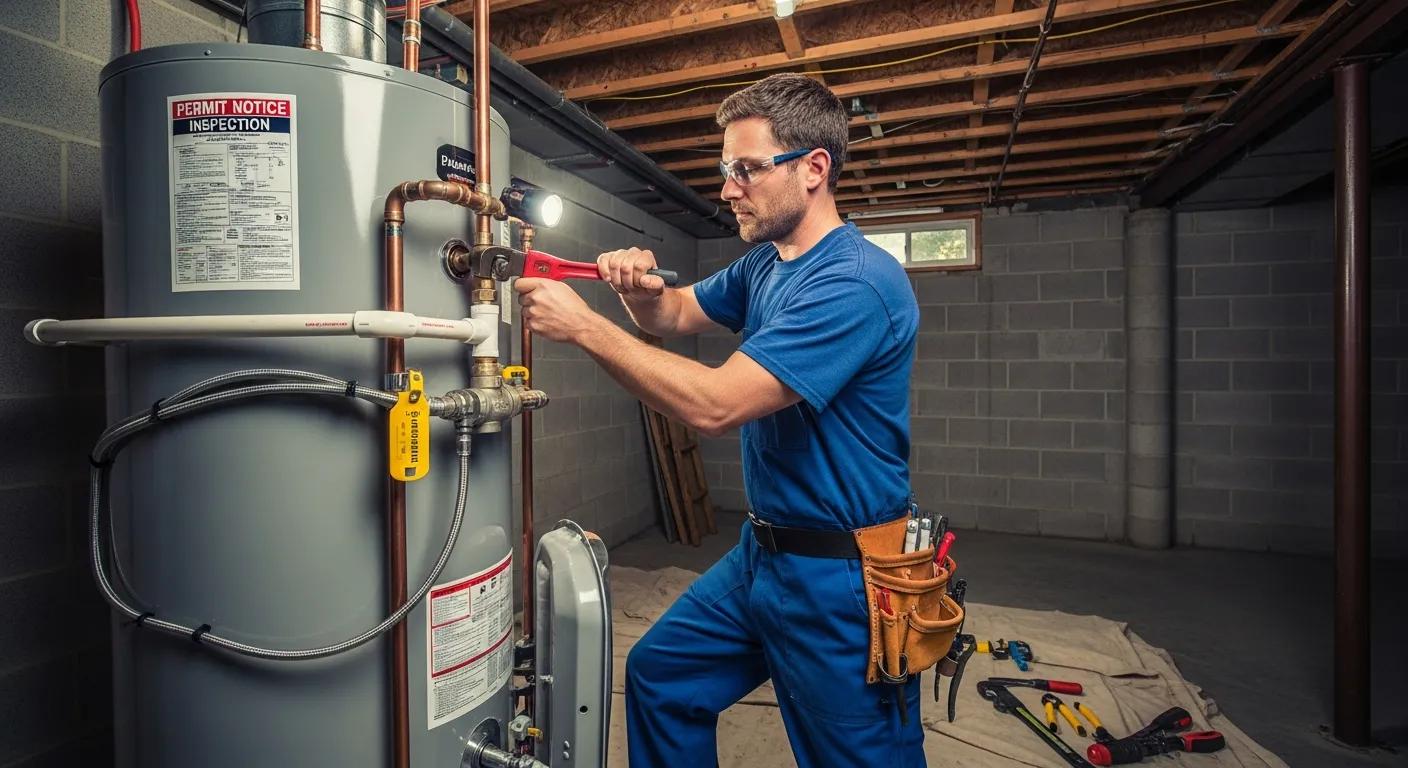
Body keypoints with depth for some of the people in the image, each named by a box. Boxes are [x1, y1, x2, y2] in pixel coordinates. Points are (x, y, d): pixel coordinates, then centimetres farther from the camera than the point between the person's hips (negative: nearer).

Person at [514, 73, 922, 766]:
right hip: (761, 551, 9)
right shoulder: (764, 264, 6)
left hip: (839, 578, -8)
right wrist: (642, 289, -6)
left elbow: (715, 405, -29)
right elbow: (680, 313, 18)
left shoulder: (855, 281, -24)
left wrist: (584, 326, -22)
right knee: (659, 678, 18)